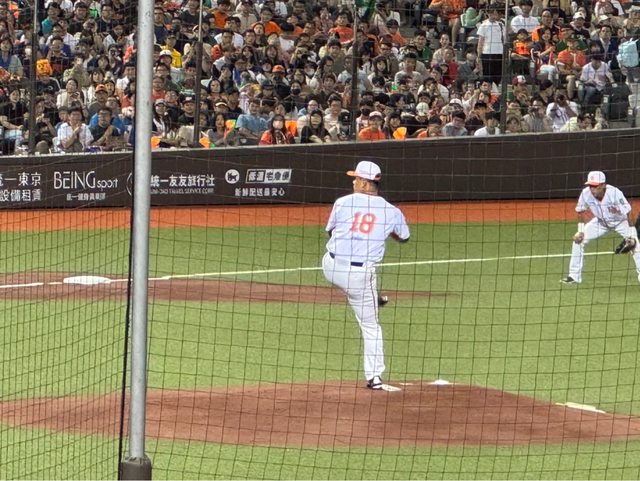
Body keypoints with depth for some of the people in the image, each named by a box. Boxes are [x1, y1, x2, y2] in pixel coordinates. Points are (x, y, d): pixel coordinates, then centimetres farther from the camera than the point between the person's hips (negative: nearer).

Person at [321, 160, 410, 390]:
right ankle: (374, 377, 7)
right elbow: (404, 237, 18)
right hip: (361, 274, -1)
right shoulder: (390, 211, -1)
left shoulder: (343, 203, -2)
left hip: (331, 268, 1)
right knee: (370, 326, 10)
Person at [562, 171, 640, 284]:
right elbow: (580, 211, -5)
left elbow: (628, 213, -28)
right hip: (601, 222, 3)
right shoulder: (586, 193, -26)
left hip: (621, 221, -3)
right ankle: (574, 276, 3)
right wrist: (580, 230, -9)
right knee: (578, 240, -7)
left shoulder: (615, 193, -37)